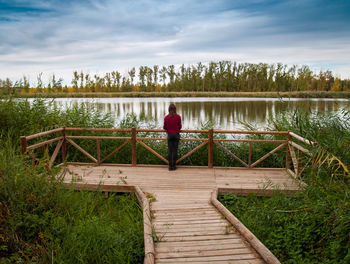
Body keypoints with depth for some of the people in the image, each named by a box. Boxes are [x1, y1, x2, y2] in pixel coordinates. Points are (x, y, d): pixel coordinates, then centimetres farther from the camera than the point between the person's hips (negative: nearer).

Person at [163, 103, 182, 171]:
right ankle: (174, 166, 5)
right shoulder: (178, 117, -7)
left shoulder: (166, 117, -3)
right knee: (175, 150, 3)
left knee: (169, 151, 4)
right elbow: (180, 126, -1)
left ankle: (170, 166, 4)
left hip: (169, 135, 1)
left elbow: (164, 127, 5)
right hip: (176, 135, -1)